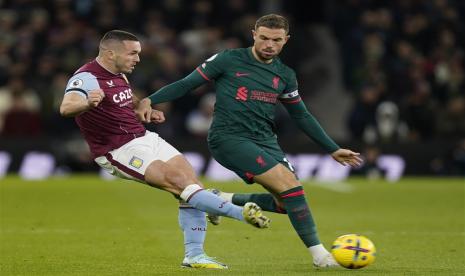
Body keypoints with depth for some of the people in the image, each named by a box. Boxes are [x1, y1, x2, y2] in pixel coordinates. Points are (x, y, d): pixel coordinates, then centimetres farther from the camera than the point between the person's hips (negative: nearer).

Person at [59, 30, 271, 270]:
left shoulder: (118, 75, 11)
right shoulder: (86, 78, -17)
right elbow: (66, 107, -36)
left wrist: (146, 111, 8)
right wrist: (87, 103, -59)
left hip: (146, 139, 9)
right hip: (120, 152, -9)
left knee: (192, 183, -5)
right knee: (180, 182, -22)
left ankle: (194, 255, 1)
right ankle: (241, 213, -23)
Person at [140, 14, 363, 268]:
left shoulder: (285, 75, 13)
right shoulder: (228, 60, -2)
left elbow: (302, 116, 22)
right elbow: (186, 84, 2)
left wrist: (333, 149, 20)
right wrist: (149, 100, -11)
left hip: (265, 141, 7)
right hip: (229, 139, -7)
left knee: (286, 202, -7)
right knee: (290, 185, -21)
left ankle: (225, 201, 11)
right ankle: (319, 254, -14)